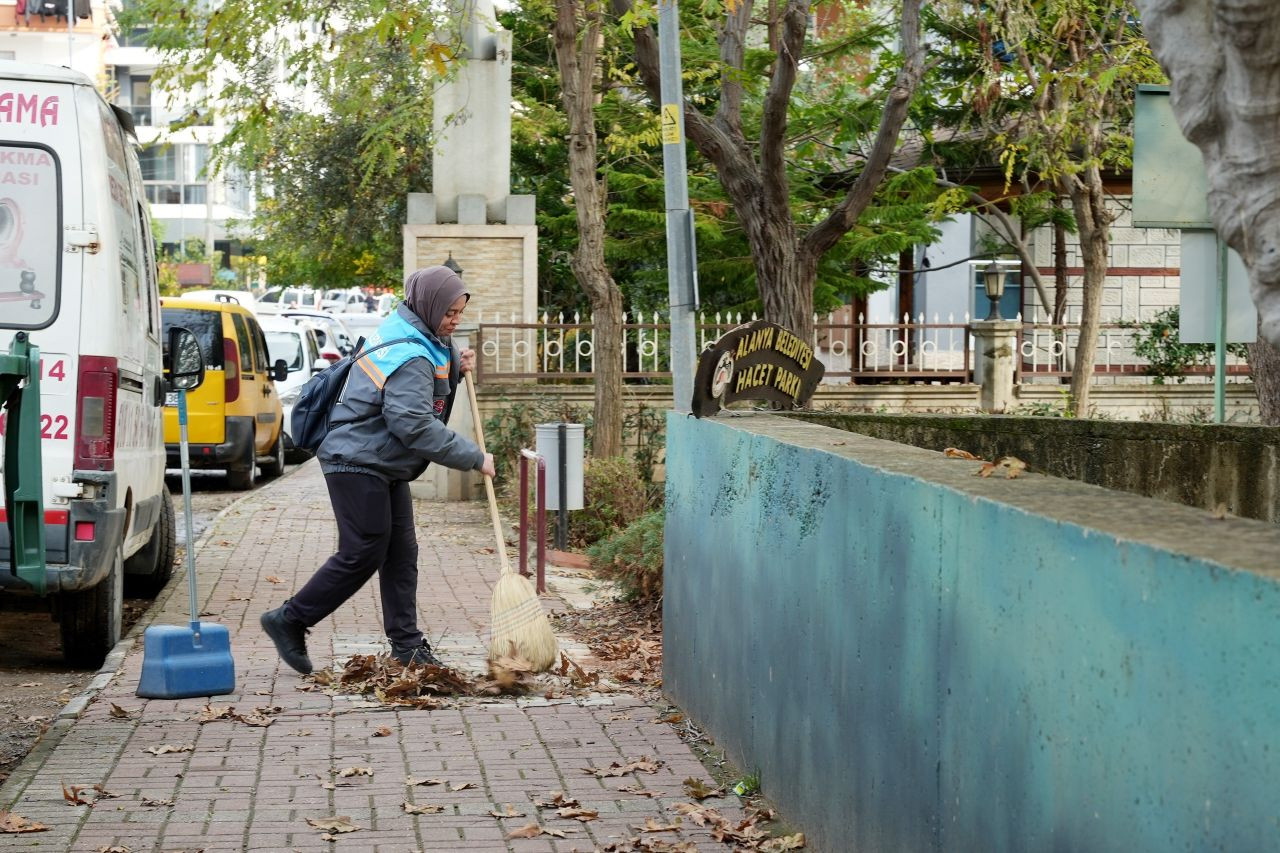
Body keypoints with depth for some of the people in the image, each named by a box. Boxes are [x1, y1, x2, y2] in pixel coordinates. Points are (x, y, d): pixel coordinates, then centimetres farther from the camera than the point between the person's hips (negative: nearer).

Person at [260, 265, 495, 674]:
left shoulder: (405, 332, 9)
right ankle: (288, 621, 4)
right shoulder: (409, 358, -23)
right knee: (361, 556, -7)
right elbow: (415, 426, -29)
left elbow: (420, 386, 25)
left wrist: (454, 366, 6)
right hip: (357, 463, -11)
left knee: (401, 554, 9)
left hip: (386, 468, 11)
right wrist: (473, 457, -23)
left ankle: (407, 645, 12)